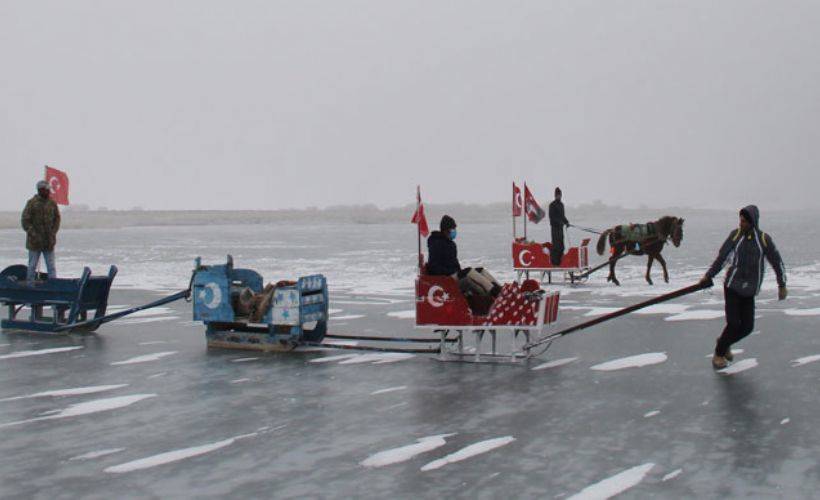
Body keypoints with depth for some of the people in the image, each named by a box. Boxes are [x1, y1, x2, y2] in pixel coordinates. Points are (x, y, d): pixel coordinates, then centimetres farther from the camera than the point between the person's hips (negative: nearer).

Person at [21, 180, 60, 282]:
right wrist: (33, 234, -13)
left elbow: (57, 219, 11)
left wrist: (53, 233, -2)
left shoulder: (52, 203, 6)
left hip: (49, 242, 3)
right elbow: (25, 221, -5)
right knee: (32, 266, 6)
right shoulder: (32, 203, -5)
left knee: (51, 266, 4)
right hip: (35, 242, -3)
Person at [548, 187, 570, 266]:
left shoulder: (561, 204, 17)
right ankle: (554, 261, -9)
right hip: (555, 226, -8)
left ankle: (559, 260, 13)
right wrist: (559, 222, -22)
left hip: (560, 226, 8)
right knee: (556, 244, -10)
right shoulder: (552, 205, -7)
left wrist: (566, 222, 10)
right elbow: (551, 216, -14)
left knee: (561, 244, 8)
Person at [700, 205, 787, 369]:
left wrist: (782, 285, 5)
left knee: (747, 326, 2)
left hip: (749, 291, 2)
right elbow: (722, 257, 5)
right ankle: (719, 353, 11)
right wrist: (708, 276, 4)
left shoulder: (764, 239, -2)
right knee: (733, 324, -8)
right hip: (732, 286, -2)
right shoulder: (735, 235, -2)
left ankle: (724, 343, 29)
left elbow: (777, 262, 5)